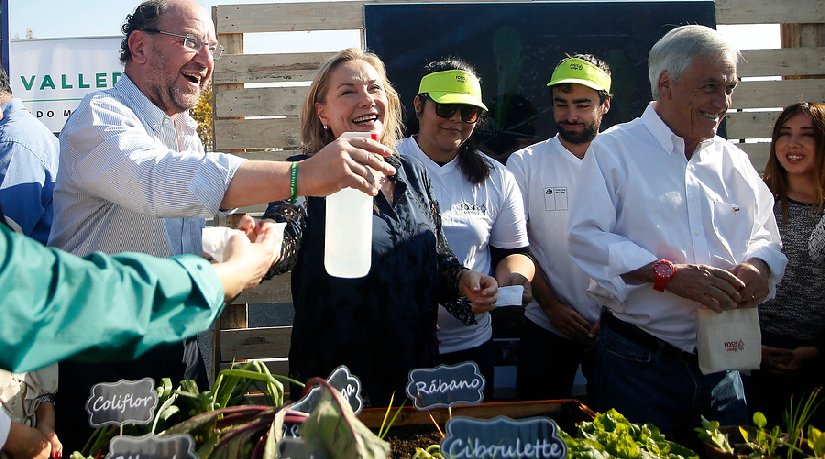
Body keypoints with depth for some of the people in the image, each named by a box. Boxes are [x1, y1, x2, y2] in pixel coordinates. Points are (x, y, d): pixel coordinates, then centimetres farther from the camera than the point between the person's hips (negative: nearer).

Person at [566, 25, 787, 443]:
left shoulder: (734, 161, 14)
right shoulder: (613, 149, -3)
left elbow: (765, 235, 17)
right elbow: (586, 237, -13)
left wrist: (759, 266, -7)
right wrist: (670, 274, -22)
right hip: (638, 363, -5)